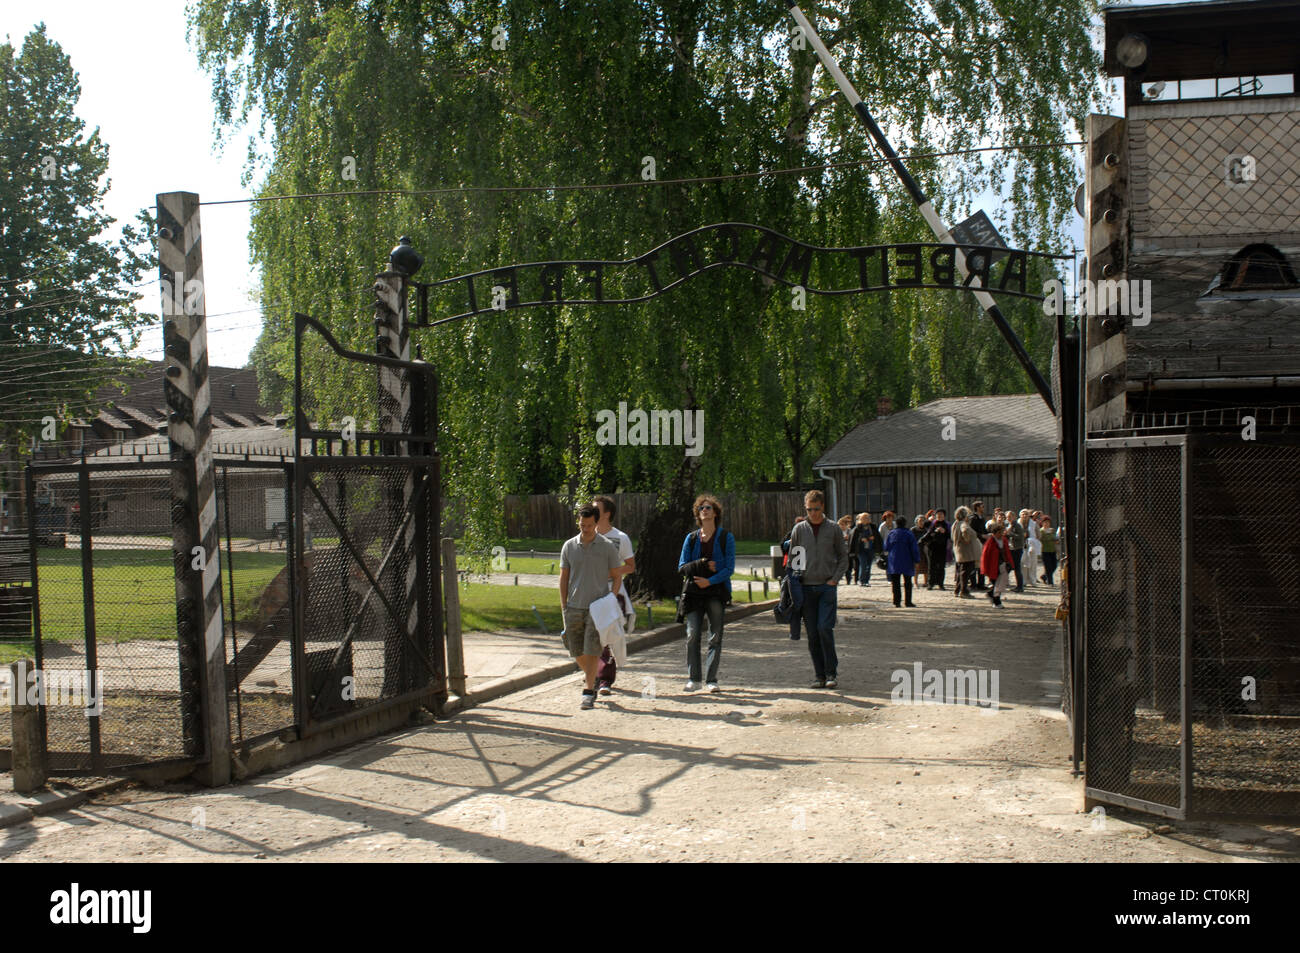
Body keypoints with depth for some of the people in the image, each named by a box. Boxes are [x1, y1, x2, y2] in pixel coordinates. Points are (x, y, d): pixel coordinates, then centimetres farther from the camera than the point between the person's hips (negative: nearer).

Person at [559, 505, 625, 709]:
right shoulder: (569, 546, 6)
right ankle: (592, 679, 34)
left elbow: (616, 576, 5)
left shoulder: (608, 547, -1)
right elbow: (564, 577, 10)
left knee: (592, 650, -9)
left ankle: (589, 691, -2)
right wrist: (563, 605, 5)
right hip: (574, 606, 3)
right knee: (576, 651, 9)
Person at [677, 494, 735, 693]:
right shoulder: (691, 538, 11)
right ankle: (693, 678, 3)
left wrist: (709, 581, -15)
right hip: (694, 593, 2)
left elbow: (729, 568, -3)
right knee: (692, 634, -6)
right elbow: (682, 567, 6)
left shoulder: (726, 538, 3)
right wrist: (703, 565, -9)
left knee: (715, 636, 0)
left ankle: (711, 680, 7)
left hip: (716, 591, -2)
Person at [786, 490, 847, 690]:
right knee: (812, 634, 3)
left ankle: (832, 672, 0)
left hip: (827, 586, -2)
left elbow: (843, 556, 9)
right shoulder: (799, 529, 5)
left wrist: (835, 578, -3)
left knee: (825, 628, -12)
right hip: (806, 588, 2)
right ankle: (820, 675, 12)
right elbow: (792, 557, 10)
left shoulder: (833, 529, 3)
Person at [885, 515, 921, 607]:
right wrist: (917, 561, -1)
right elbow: (914, 548, -6)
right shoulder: (909, 534, -6)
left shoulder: (891, 533, 2)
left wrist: (888, 555, 27)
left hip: (894, 562, 2)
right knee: (908, 582, 6)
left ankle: (897, 601, -1)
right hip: (907, 562, -2)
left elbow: (886, 547, 9)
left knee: (895, 582, 4)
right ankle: (908, 602, 6)